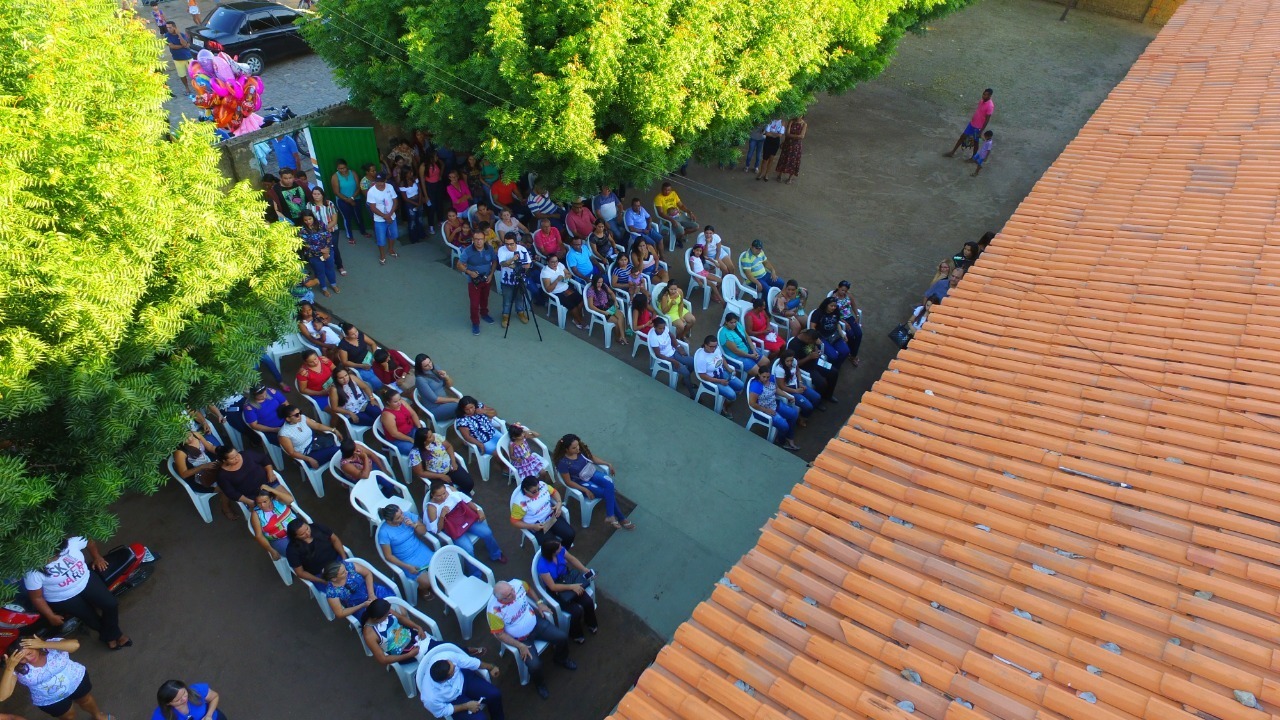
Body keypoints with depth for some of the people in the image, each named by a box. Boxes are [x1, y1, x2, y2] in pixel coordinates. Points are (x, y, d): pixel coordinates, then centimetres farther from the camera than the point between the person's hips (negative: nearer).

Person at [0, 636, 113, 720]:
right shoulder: (17, 669, -25)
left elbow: (75, 645, -46)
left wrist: (43, 644, -49)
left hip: (76, 680, 1)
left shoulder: (51, 645, -28)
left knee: (86, 701, 29)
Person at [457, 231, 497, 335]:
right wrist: (469, 272, -28)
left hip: (487, 279, 3)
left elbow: (494, 262, 1)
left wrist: (491, 274, -9)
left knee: (484, 299, 24)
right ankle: (475, 323, 15)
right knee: (474, 303, -1)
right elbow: (459, 265, -14)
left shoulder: (489, 249, -12)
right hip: (473, 281, -3)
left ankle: (484, 314, 49)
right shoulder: (467, 251, -22)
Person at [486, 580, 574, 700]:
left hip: (536, 622, 4)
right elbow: (499, 634, -20)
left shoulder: (517, 584, -23)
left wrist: (539, 603, -3)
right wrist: (520, 646, -21)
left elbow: (528, 589, 4)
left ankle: (560, 659, 32)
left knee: (562, 637, -4)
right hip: (521, 638, -4)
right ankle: (540, 684, 17)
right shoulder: (494, 611, -33)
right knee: (535, 665, -20)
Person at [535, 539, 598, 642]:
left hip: (567, 579, 5)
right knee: (577, 610, -19)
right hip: (556, 591, -5)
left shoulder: (560, 550, -19)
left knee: (588, 601, -9)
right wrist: (572, 587, -29)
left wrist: (586, 570, -9)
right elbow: (553, 587, -27)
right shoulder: (543, 566, -34)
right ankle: (575, 634, 13)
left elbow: (572, 559, 0)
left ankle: (590, 623, 25)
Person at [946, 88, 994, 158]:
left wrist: (981, 131, -20)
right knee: (962, 136, 11)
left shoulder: (990, 106, -24)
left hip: (978, 127, -7)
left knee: (975, 142, 8)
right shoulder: (981, 101, -1)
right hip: (972, 123, 7)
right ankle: (952, 152, 21)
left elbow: (987, 120, -21)